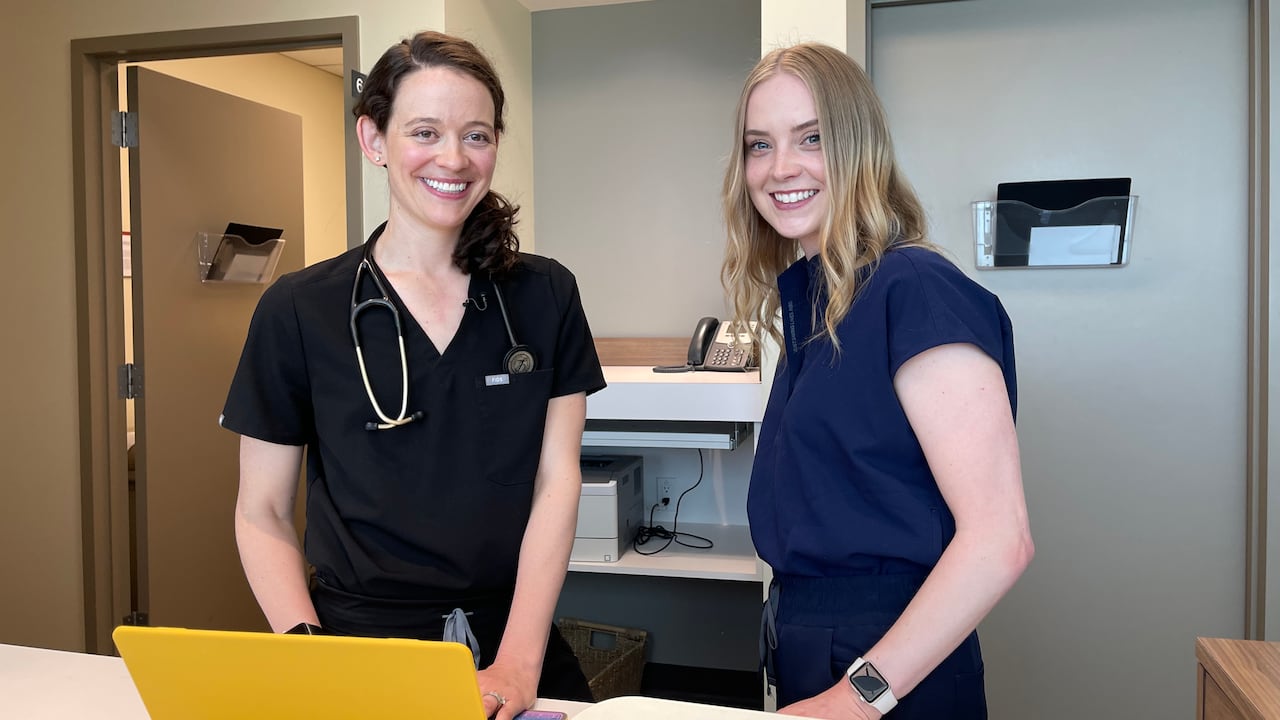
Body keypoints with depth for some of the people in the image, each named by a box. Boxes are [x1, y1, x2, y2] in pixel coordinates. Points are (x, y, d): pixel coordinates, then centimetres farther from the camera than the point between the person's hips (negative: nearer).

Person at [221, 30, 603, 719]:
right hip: (359, 647, -1)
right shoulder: (298, 311, -3)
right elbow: (262, 513, 1)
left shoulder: (545, 296, 2)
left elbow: (556, 481, -3)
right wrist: (311, 654, -14)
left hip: (514, 646, 1)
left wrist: (517, 663, -13)